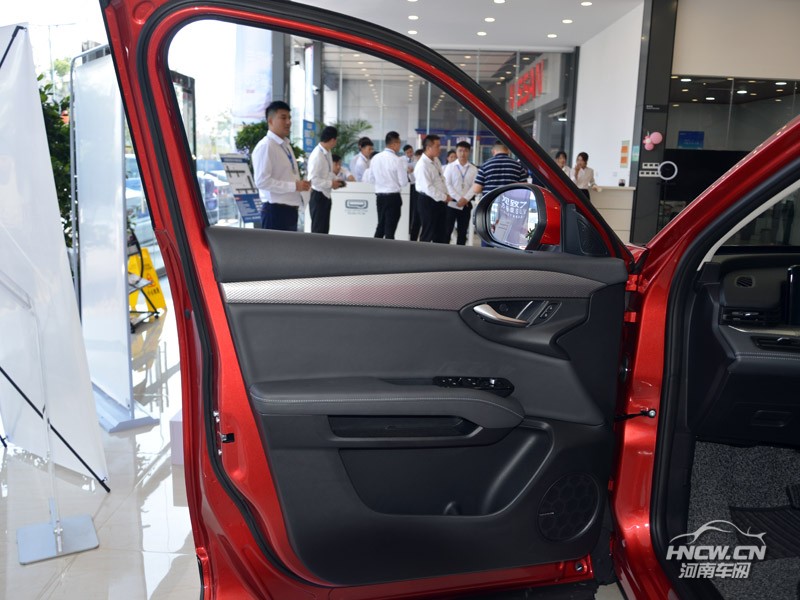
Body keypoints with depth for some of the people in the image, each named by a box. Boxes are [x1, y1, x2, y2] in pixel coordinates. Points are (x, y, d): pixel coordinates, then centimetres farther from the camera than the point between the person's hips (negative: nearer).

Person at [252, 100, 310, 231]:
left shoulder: (286, 145, 17)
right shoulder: (265, 146, -12)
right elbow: (262, 181, -21)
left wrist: (300, 184, 4)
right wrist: (294, 186, -21)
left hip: (290, 209, 9)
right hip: (275, 210, -9)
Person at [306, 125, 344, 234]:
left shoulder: (327, 152, 6)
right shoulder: (317, 155, -22)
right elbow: (313, 179, -25)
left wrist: (335, 180, 5)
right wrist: (330, 184, -19)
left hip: (326, 195, 9)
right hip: (318, 196, -9)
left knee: (324, 229, 16)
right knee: (318, 230, 0)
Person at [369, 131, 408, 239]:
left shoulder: (375, 158, 2)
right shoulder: (397, 160, -15)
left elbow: (372, 177, 13)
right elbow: (404, 182, -12)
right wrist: (406, 172, 7)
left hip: (379, 196, 6)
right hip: (393, 197, -6)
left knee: (380, 226, 18)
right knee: (390, 229, 0)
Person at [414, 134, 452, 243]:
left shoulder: (436, 161, 8)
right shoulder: (422, 165, -20)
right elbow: (428, 188, -24)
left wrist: (446, 195, 3)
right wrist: (444, 197, -16)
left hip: (440, 200, 9)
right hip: (428, 201, -9)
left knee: (441, 233, 13)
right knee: (428, 233, 1)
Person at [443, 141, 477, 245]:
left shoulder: (473, 169, 4)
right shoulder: (450, 167, 0)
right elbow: (447, 184, -7)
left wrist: (465, 199, -14)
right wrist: (458, 199, -14)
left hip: (466, 204, 2)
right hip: (451, 203, -2)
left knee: (463, 232, 8)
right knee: (447, 230, -2)